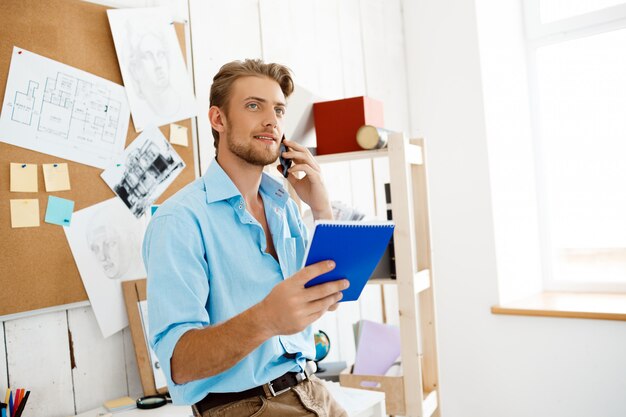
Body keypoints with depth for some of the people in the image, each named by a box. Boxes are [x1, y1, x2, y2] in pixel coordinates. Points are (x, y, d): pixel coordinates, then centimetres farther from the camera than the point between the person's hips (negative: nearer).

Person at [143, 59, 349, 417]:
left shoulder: (283, 206, 6)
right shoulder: (181, 220, -14)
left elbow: (330, 301, 8)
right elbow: (179, 364, -20)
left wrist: (322, 208, -3)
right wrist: (263, 320, -38)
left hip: (308, 388, 6)